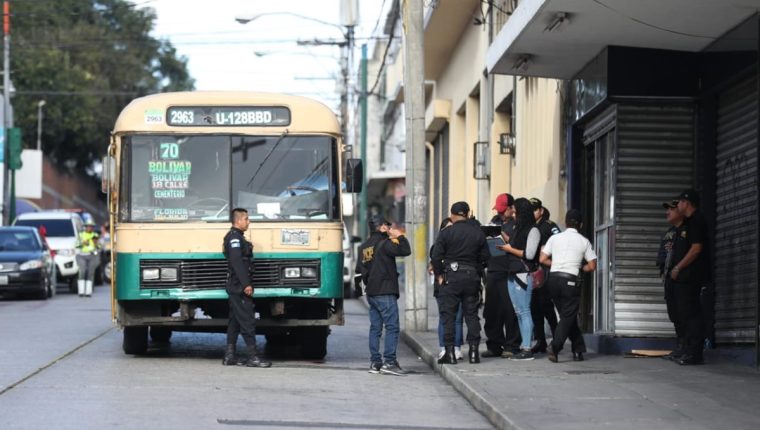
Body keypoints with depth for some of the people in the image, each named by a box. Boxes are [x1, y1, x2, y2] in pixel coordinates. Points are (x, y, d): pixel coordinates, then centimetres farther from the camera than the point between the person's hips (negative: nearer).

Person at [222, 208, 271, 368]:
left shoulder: (236, 237, 20)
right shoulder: (235, 237, -12)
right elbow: (237, 262, -22)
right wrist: (246, 284, -25)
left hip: (235, 287, 11)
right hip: (239, 287, -11)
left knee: (235, 321, 11)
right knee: (247, 320, -11)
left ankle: (229, 356, 13)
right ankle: (253, 357, -12)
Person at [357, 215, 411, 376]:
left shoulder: (364, 247, 14)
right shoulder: (384, 243, -11)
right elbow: (405, 251, -16)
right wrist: (399, 236, -1)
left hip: (371, 292, 8)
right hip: (385, 292, -8)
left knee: (375, 328, 9)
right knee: (392, 326, -8)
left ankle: (375, 362, 8)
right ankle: (389, 361, -15)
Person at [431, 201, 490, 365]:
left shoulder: (446, 233, -6)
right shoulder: (478, 233, 5)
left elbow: (436, 257, -10)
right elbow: (485, 257, 7)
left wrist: (439, 275, 1)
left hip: (451, 277, -4)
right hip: (472, 277, 4)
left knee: (448, 315, 1)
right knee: (471, 314, 9)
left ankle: (450, 352, -3)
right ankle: (474, 351, 7)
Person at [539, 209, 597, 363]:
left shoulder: (555, 238, 7)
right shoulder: (584, 241, 2)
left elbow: (543, 259, 5)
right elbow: (592, 266, 2)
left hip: (553, 278, 4)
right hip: (570, 280, -4)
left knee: (568, 315, 15)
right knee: (568, 317, -1)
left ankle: (578, 349, 18)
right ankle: (555, 346, -21)